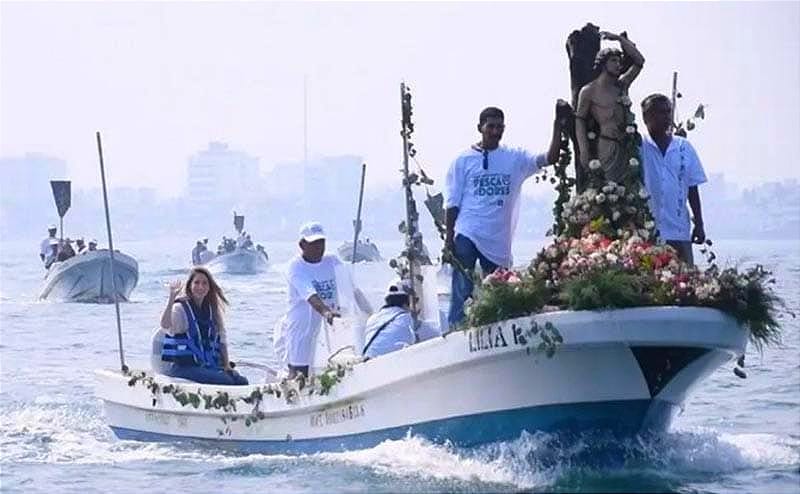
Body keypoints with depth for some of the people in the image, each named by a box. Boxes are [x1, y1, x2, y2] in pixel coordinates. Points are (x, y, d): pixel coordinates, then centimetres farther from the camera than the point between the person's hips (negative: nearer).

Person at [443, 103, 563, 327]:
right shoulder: (463, 161, 4)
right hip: (467, 237, -3)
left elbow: (550, 158, -5)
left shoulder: (515, 159, 8)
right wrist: (448, 241, -3)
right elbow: (452, 205, 3)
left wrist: (558, 124, -16)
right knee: (462, 293, -8)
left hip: (498, 241, 3)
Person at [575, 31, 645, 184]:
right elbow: (579, 120, 3)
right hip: (606, 146, -5)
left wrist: (619, 38, 18)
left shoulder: (622, 85, 19)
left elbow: (639, 60, 21)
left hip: (625, 146, 5)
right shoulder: (589, 91, 5)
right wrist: (584, 151, -8)